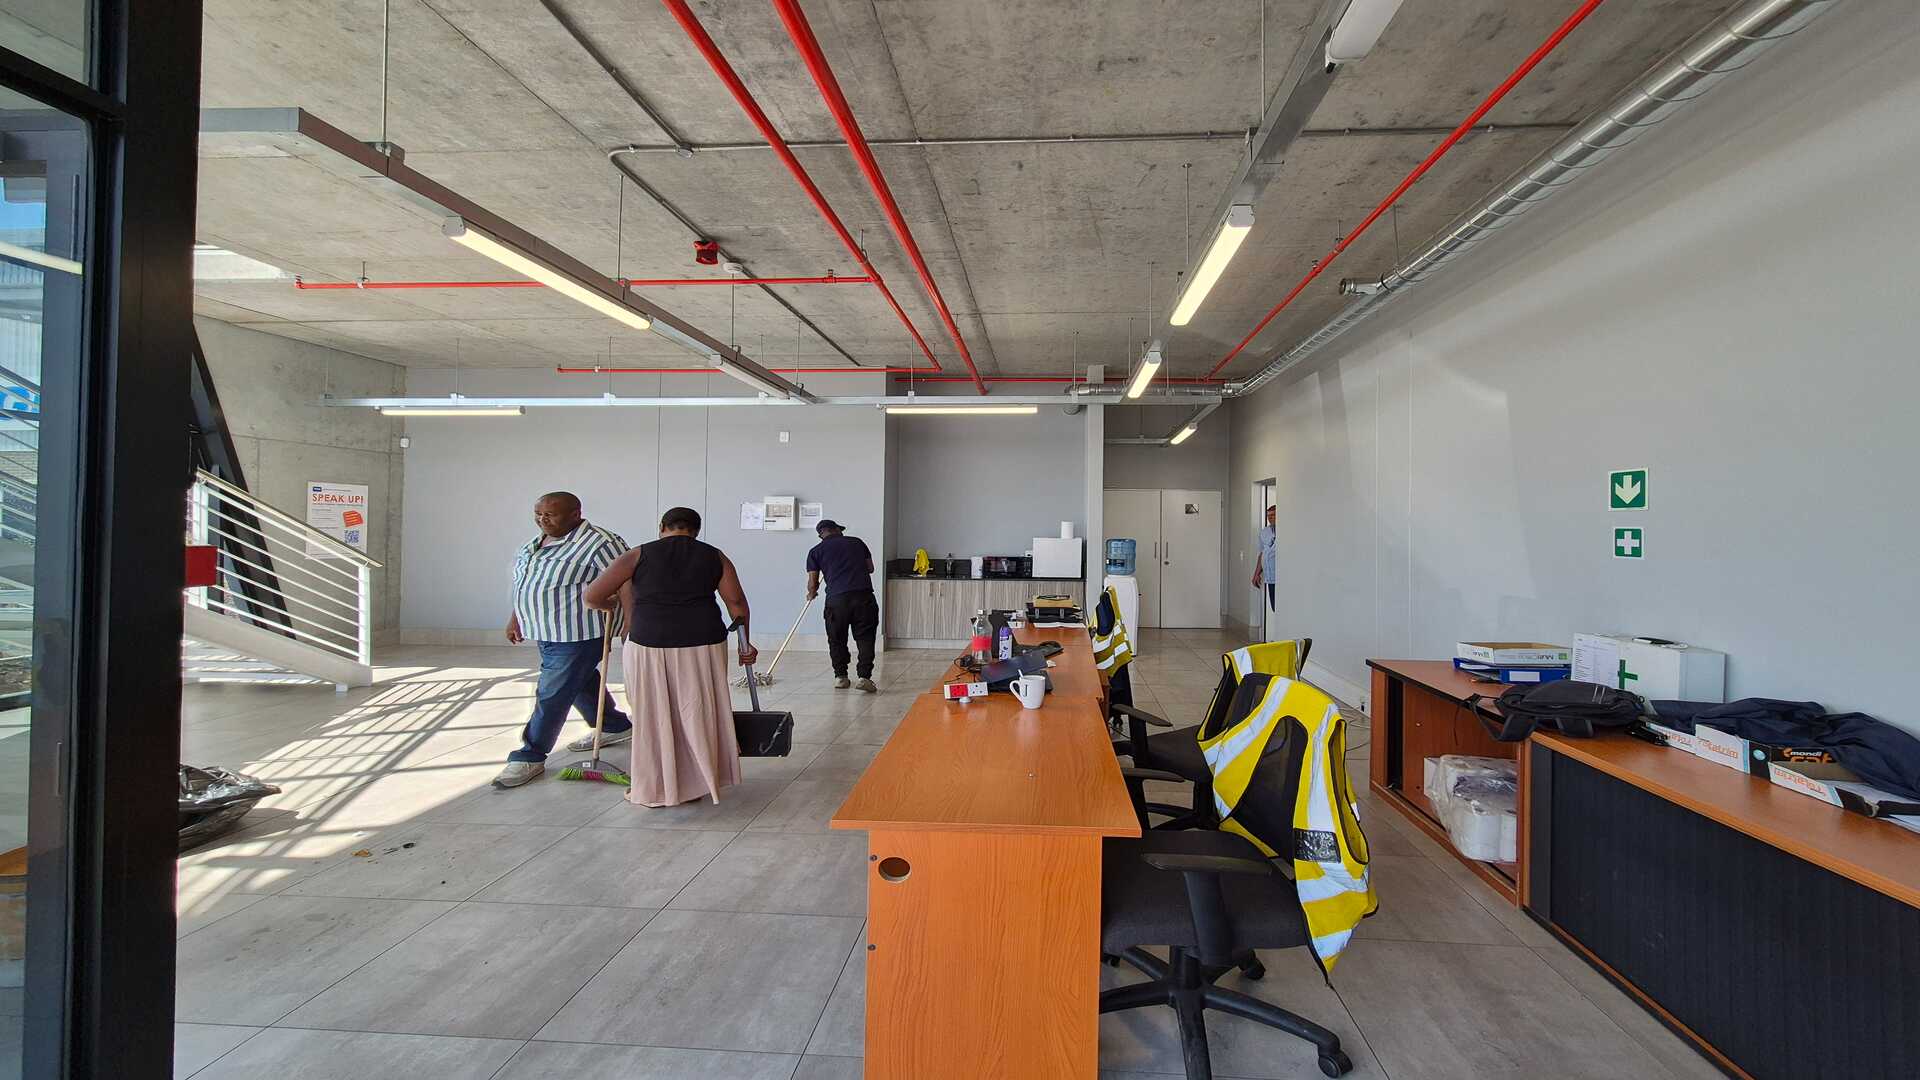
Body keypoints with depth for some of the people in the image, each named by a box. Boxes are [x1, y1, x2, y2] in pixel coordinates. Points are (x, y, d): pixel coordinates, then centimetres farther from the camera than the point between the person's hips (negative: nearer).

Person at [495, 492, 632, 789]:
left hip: (577, 636, -9)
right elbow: (525, 583, 19)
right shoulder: (539, 542, 8)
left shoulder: (598, 543, -21)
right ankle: (616, 727, 38)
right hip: (547, 632, 9)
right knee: (581, 684, 21)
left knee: (552, 696, 0)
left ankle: (530, 757, 14)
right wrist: (516, 617, 22)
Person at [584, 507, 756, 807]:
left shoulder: (638, 556, 1)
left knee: (653, 718, 13)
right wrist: (744, 642, 10)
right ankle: (699, 783, 23)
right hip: (703, 646, 2)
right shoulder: (714, 557, 5)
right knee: (699, 715, 14)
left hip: (650, 647, -1)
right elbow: (736, 602, 0)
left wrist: (615, 602, 21)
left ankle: (655, 788, 22)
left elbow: (592, 596, 0)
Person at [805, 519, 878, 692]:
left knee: (837, 639, 16)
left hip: (836, 598, 0)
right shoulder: (857, 542, 17)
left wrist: (811, 593, 29)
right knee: (865, 638, 6)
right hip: (864, 595, 1)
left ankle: (840, 677, 23)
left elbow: (812, 583, 8)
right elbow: (870, 568, 21)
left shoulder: (816, 551, 12)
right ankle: (864, 677, -2)